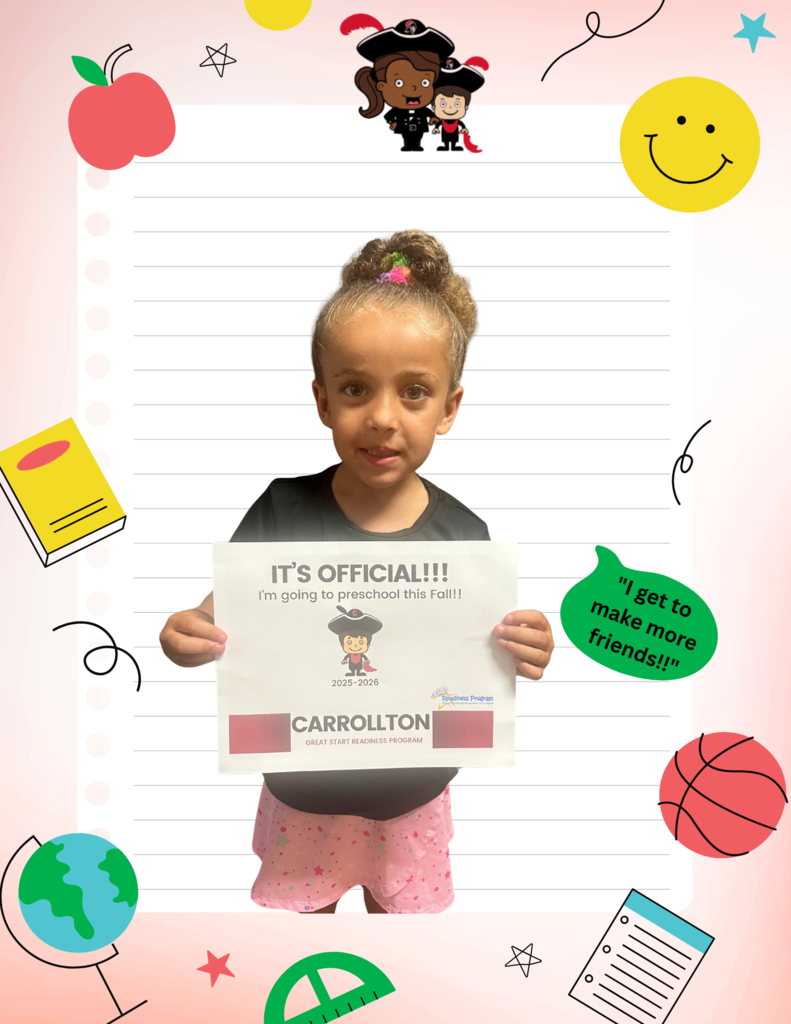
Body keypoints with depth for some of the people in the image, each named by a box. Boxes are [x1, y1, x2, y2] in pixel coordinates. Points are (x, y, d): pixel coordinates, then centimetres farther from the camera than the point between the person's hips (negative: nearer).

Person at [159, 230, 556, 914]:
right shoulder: (284, 512, -16)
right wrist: (187, 639, -29)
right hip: (302, 791, 1)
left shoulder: (462, 535, -16)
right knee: (302, 909, 23)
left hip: (410, 798, 0)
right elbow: (228, 619, -9)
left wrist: (522, 657, -30)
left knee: (401, 908, 23)